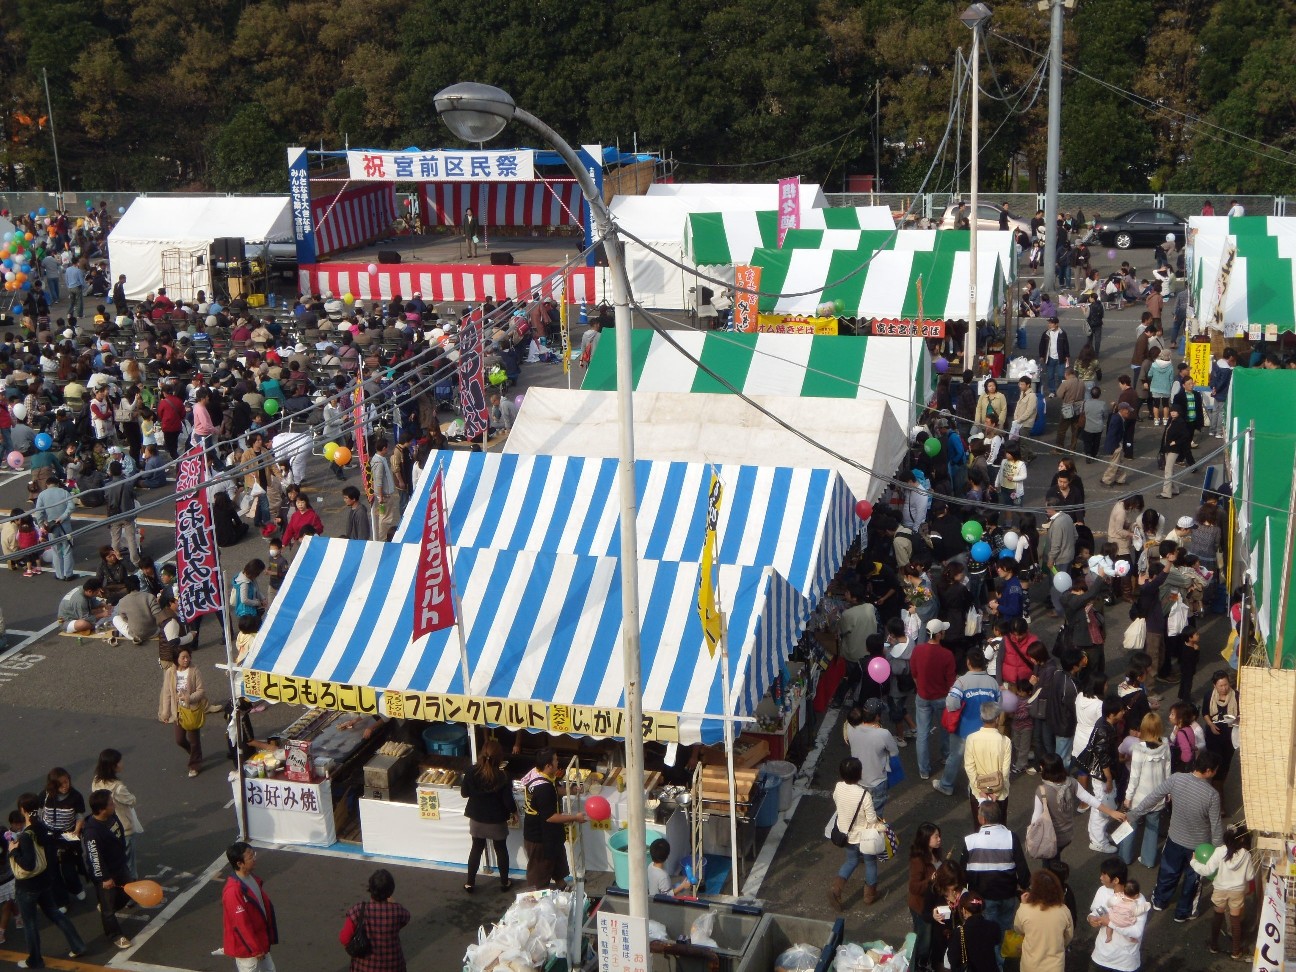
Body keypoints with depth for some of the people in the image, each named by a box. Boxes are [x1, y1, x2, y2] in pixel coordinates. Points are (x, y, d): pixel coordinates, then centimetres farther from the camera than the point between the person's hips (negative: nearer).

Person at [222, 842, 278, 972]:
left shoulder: (252, 879, 1)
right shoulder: (233, 890, -29)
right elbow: (240, 924, -25)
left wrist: (269, 937, 17)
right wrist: (255, 949, -19)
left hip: (259, 941, 9)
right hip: (246, 947, -9)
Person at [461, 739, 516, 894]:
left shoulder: (471, 772, -16)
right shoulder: (503, 776, -23)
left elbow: (464, 793, -3)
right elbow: (508, 800, -16)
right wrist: (514, 812, 3)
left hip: (477, 818, 2)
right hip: (497, 820, -2)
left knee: (476, 848, 20)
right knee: (501, 849, 18)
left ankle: (470, 883, 27)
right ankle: (504, 882, 31)